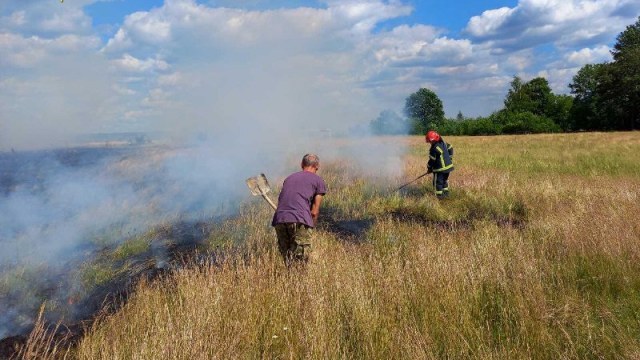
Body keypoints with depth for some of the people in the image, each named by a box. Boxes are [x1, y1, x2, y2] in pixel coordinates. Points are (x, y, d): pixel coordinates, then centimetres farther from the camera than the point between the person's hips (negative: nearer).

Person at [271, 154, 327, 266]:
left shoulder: (289, 178, 30)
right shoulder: (319, 181, 16)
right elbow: (314, 212, 10)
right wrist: (311, 227, 22)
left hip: (279, 218, 5)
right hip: (299, 220, -4)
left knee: (286, 257, 16)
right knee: (300, 263, 0)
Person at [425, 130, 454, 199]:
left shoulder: (434, 149, -24)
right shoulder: (443, 142, 0)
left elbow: (432, 160, -16)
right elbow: (450, 149, 15)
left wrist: (429, 168, 1)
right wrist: (449, 159, 23)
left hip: (440, 168, -8)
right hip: (448, 166, 8)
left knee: (438, 182, 6)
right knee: (445, 180, 26)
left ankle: (439, 195, 13)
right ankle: (446, 192, 37)